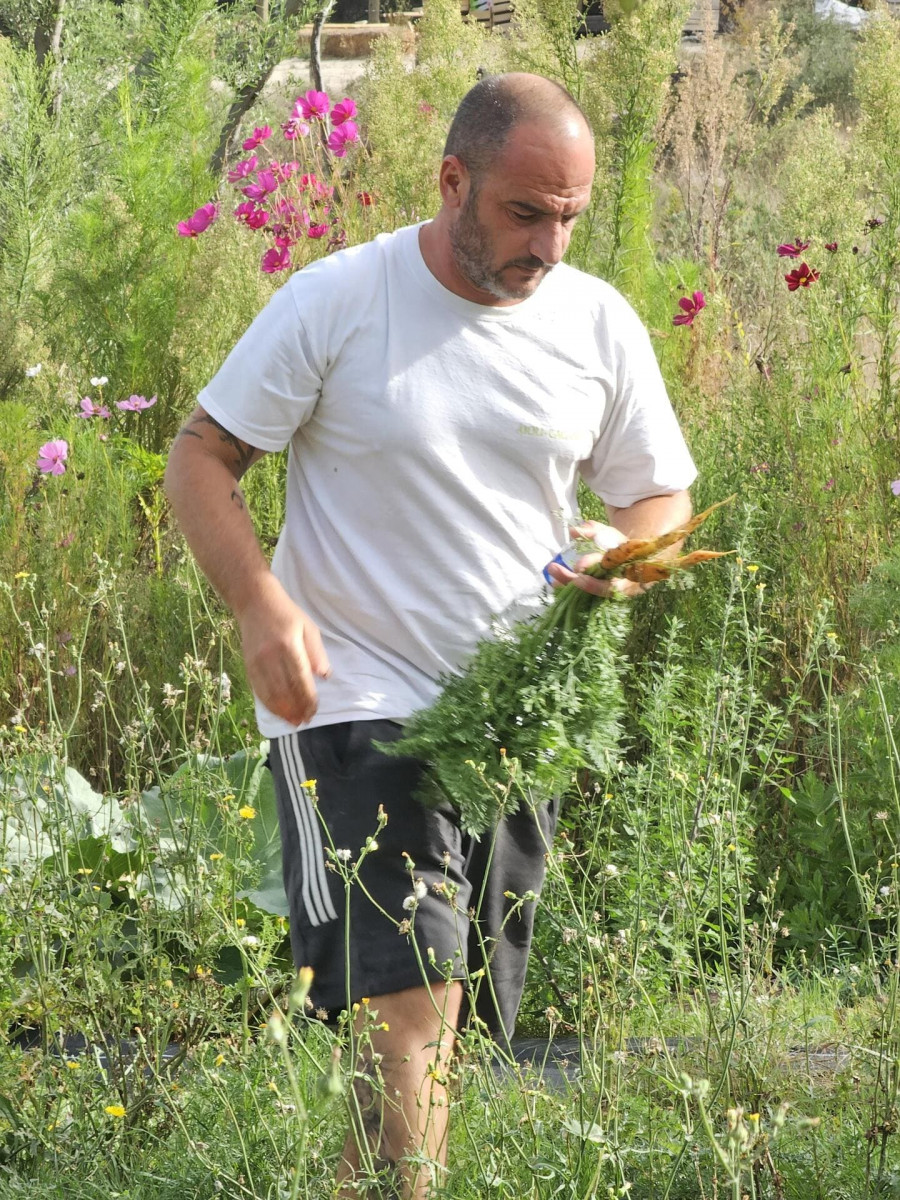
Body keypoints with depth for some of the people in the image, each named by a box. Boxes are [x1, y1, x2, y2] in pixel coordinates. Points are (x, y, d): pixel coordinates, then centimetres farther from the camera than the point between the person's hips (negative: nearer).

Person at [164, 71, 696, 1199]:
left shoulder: (597, 323, 4)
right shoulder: (338, 301, -8)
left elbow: (658, 496, 15)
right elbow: (199, 459, -3)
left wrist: (620, 568, -9)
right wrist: (263, 607, -20)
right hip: (357, 705, -5)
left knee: (459, 1025, 9)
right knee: (412, 1006, -18)